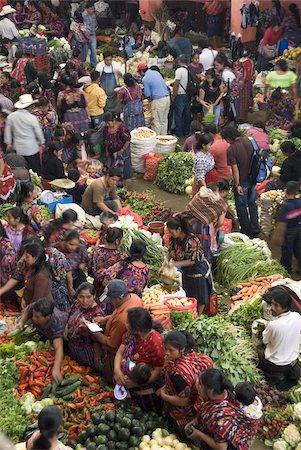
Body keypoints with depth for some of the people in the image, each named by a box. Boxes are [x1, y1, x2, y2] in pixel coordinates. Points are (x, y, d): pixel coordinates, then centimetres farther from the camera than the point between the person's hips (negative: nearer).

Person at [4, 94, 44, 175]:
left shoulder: (11, 117, -1)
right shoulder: (32, 118, -13)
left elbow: (7, 131, 8)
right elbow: (39, 132, -4)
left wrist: (8, 143, 21)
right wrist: (41, 142, 12)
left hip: (18, 149, 4)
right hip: (32, 149, -4)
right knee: (35, 169, 5)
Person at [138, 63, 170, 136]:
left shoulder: (145, 79, -9)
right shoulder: (156, 72, 13)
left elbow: (147, 95, -8)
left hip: (158, 100, -8)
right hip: (167, 98, 8)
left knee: (156, 122, 2)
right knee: (164, 120, 17)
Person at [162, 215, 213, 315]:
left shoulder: (191, 241, -32)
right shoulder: (174, 239, -8)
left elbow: (193, 261, -27)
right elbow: (170, 252, 6)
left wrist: (177, 264, -27)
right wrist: (164, 265, -6)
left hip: (198, 272, -8)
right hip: (186, 272, 8)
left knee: (200, 298, 9)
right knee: (188, 296, 19)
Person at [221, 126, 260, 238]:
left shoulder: (231, 150, -21)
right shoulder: (248, 141, -2)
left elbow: (235, 169, -20)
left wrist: (237, 185, -13)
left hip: (242, 181, -6)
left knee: (241, 207, 11)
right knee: (252, 204, 21)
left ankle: (246, 231, 20)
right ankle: (255, 229, 31)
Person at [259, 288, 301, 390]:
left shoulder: (273, 325, -31)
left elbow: (265, 341, -12)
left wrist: (266, 328, 4)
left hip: (276, 364, -5)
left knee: (260, 361, 26)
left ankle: (277, 376, 12)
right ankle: (291, 371, 18)